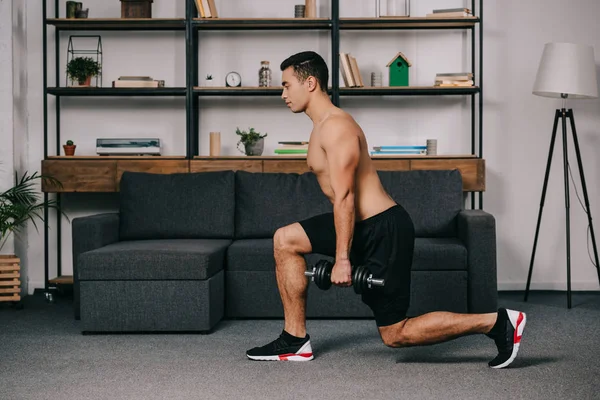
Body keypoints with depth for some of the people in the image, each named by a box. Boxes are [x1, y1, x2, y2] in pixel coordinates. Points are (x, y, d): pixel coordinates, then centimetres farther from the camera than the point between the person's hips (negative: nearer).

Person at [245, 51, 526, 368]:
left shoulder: (335, 126, -15)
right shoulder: (323, 125, 16)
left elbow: (344, 197, -22)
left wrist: (342, 259, -23)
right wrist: (342, 252, 27)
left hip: (384, 229, -10)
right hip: (366, 226, 10)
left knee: (395, 335, -3)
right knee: (285, 240, 7)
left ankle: (498, 322, 1)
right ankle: (295, 340, 10)